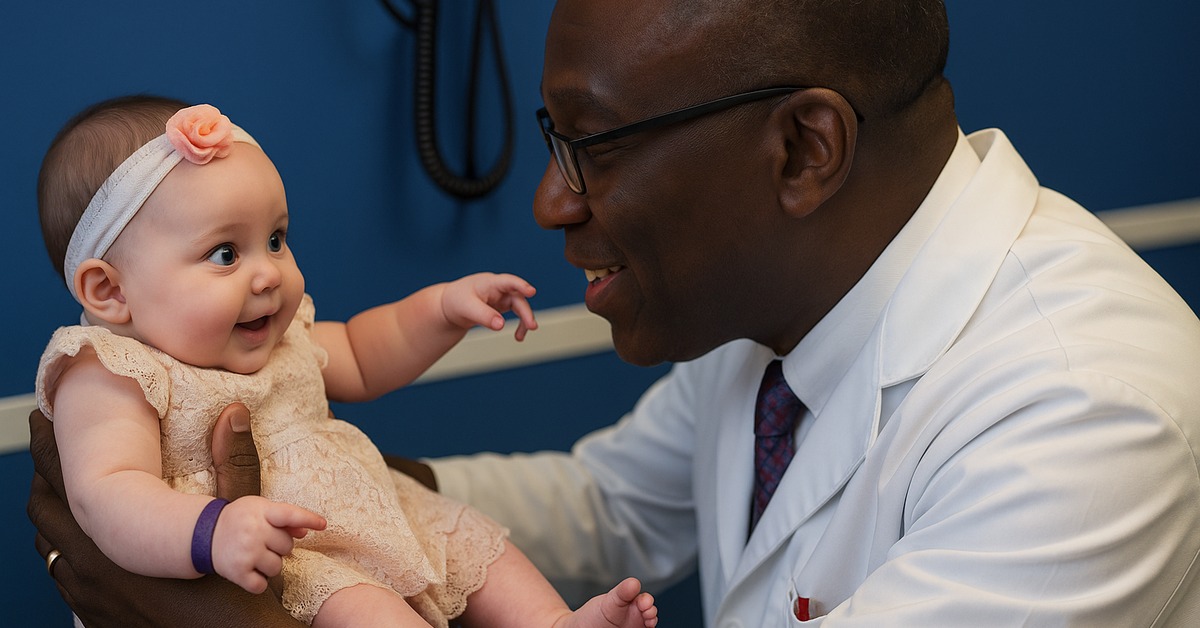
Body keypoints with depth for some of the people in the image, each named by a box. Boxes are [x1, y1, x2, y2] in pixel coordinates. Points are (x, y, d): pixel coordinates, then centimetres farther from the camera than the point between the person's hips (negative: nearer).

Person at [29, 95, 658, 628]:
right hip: (263, 559, -9)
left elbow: (358, 358, 31)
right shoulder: (109, 379, -17)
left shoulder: (275, 338, 11)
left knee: (471, 537, 7)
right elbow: (106, 494, -33)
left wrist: (445, 306, 17)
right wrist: (211, 531, -52)